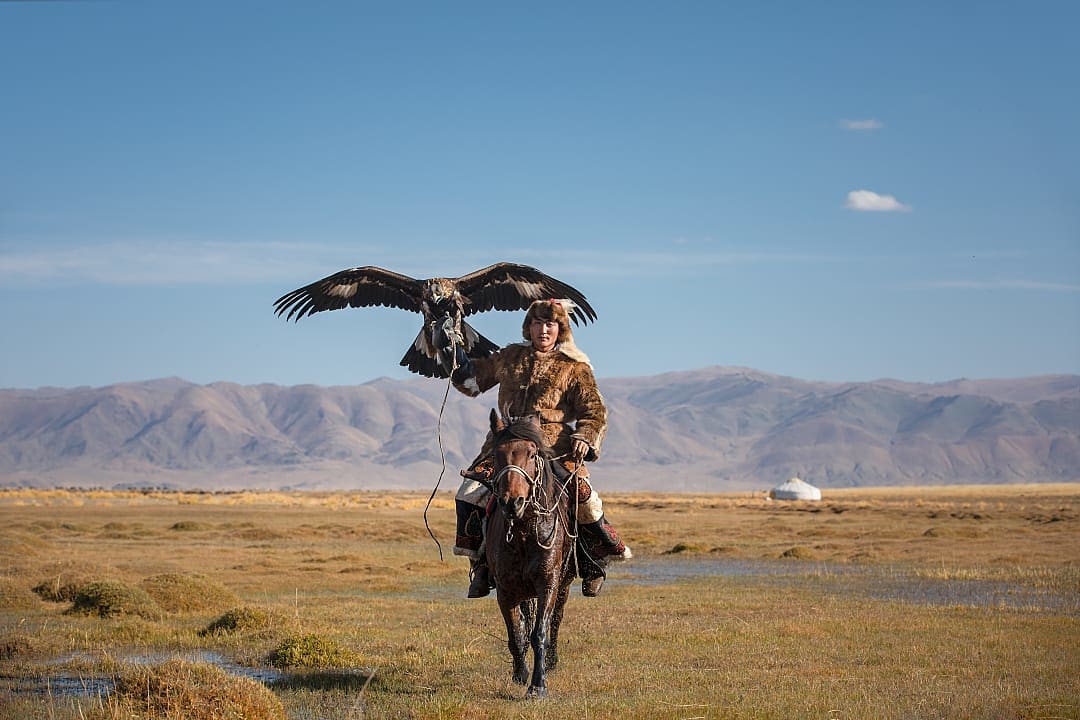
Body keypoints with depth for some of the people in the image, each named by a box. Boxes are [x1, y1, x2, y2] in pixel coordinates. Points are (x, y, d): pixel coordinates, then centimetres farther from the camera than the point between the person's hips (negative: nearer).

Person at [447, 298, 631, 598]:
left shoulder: (574, 367, 6)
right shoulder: (510, 357, 16)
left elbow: (594, 412, 3)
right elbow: (473, 379, 29)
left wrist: (584, 438, -15)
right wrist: (458, 361, 11)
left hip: (555, 448, -3)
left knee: (582, 497, -21)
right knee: (469, 493, -13)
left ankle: (594, 561, 5)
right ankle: (481, 561, 4)